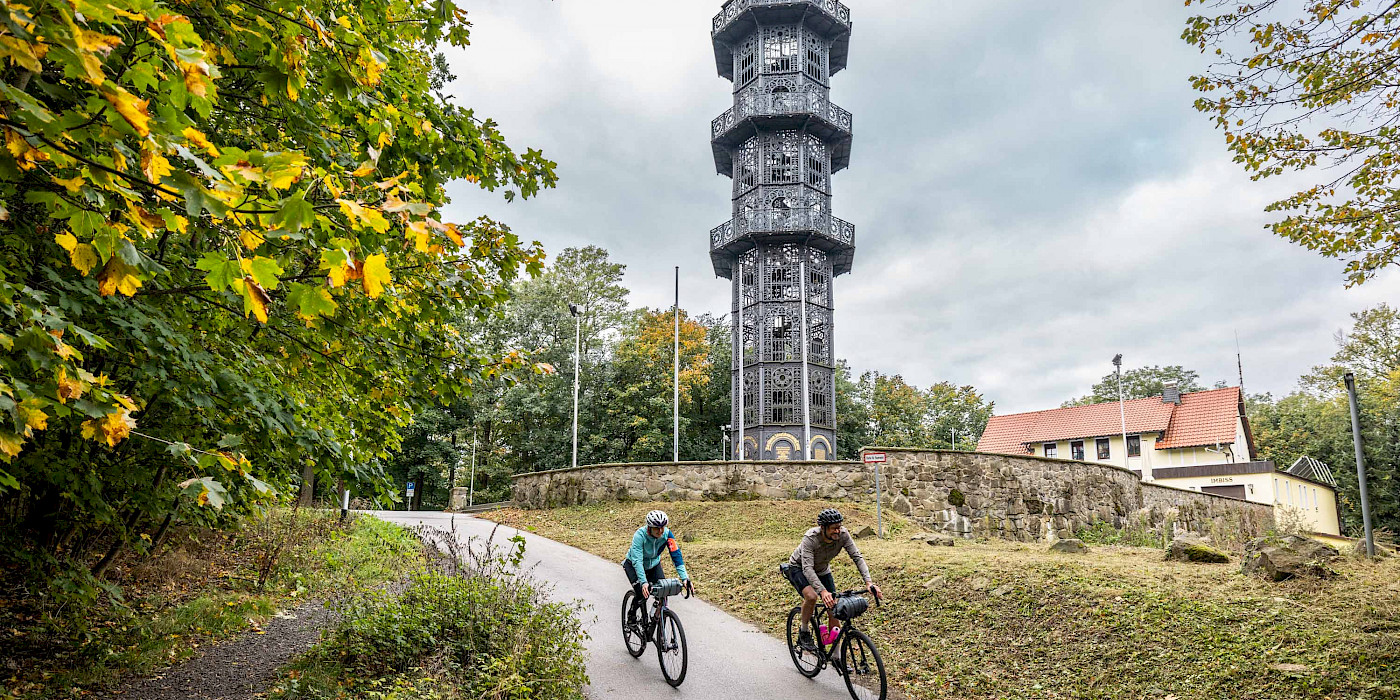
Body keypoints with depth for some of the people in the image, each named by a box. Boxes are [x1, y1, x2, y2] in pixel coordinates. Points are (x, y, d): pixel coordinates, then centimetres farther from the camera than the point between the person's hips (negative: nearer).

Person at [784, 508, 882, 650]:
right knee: (811, 596, -33)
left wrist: (868, 582, -40)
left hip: (822, 570, 5)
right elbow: (807, 568, -44)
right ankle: (804, 633, -8)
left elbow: (857, 557, -26)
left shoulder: (843, 535, -26)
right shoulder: (810, 538, -38)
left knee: (834, 611, -6)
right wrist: (822, 591, -58)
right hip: (798, 568, -4)